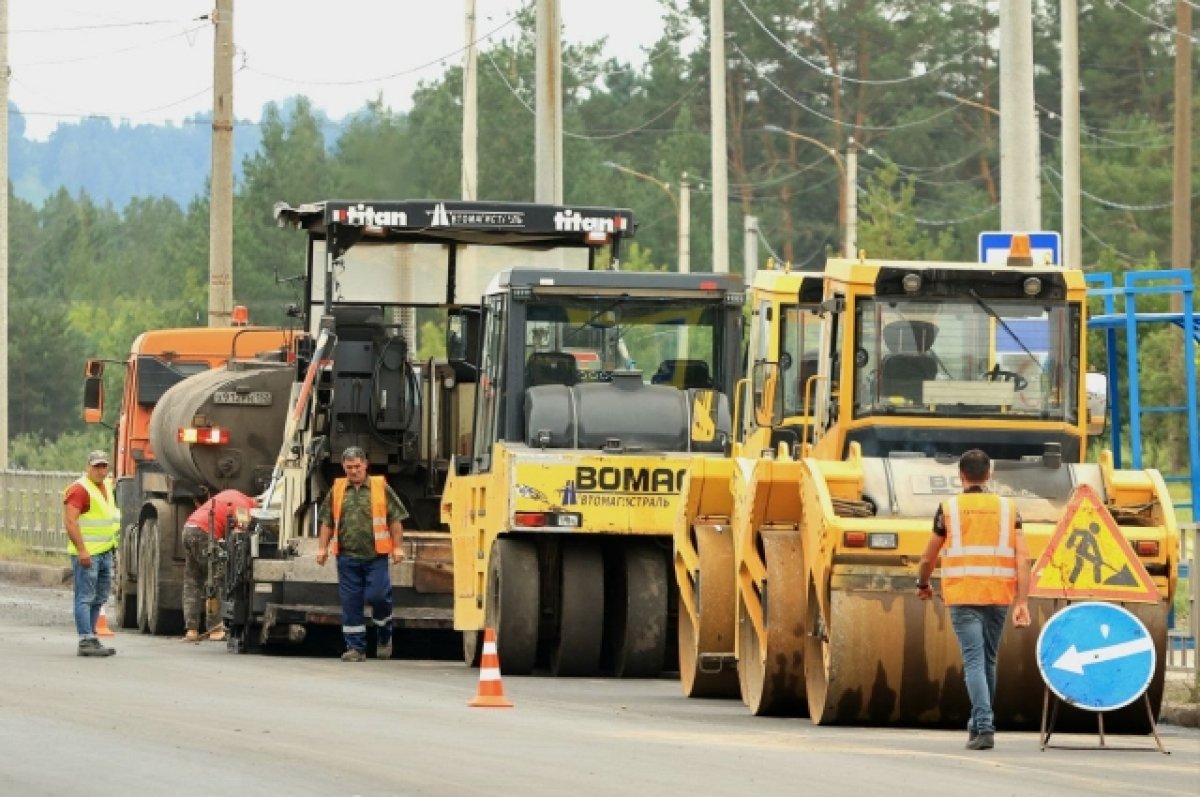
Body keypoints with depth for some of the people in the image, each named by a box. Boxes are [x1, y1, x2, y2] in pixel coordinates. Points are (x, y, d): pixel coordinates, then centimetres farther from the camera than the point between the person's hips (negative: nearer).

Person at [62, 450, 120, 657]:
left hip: (105, 552, 9)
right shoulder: (80, 489, -14)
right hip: (87, 553, -9)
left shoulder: (106, 487, 15)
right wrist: (82, 550, -27)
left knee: (99, 598, 14)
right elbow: (70, 521, -22)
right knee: (85, 597, -10)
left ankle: (90, 636, 21)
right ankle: (86, 642, -13)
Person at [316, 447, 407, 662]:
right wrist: (322, 548, 8)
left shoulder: (380, 488, 3)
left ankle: (384, 636, 16)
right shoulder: (337, 491, 10)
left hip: (376, 556, -3)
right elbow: (327, 522, 15)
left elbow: (395, 520, 3)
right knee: (350, 603, 3)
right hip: (348, 556, 3)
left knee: (377, 596, -10)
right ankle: (355, 648, 9)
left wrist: (397, 547, -3)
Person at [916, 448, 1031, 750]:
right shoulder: (1007, 509, 7)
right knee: (988, 660, 18)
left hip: (963, 597, -2)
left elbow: (928, 558, 11)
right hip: (998, 597, 2)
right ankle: (980, 722, 29)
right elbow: (1022, 559, -2)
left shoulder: (949, 509, 3)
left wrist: (922, 584, 31)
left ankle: (983, 728, -20)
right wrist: (1022, 603, -3)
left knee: (974, 660, -7)